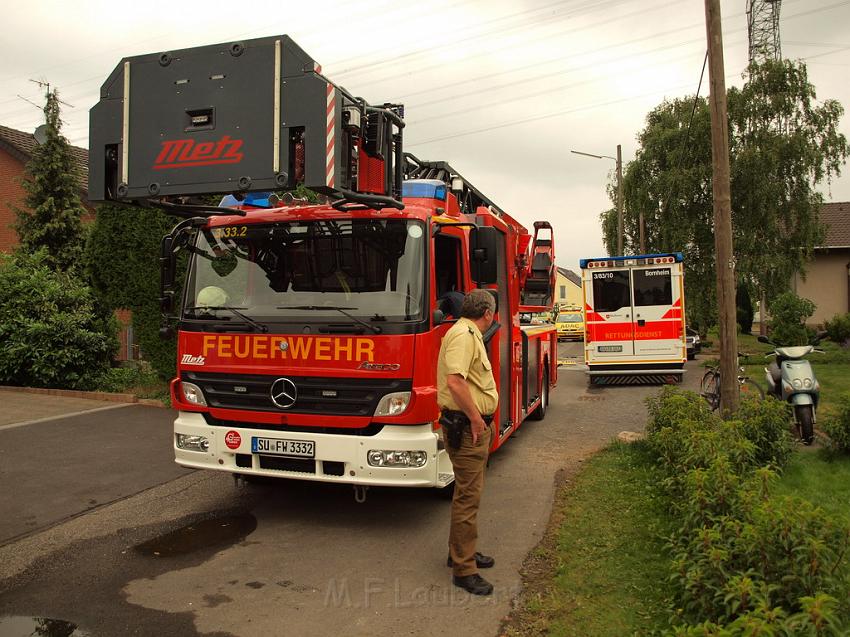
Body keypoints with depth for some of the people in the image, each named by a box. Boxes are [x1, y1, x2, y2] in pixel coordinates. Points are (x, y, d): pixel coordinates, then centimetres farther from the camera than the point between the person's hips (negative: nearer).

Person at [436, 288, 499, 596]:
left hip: (474, 425, 11)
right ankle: (463, 569, 6)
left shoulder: (469, 334, 18)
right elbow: (454, 381, -30)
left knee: (469, 492, 20)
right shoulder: (463, 335, -17)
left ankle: (462, 551, 35)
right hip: (466, 427, -11)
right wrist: (475, 418, -21)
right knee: (468, 496, -3)